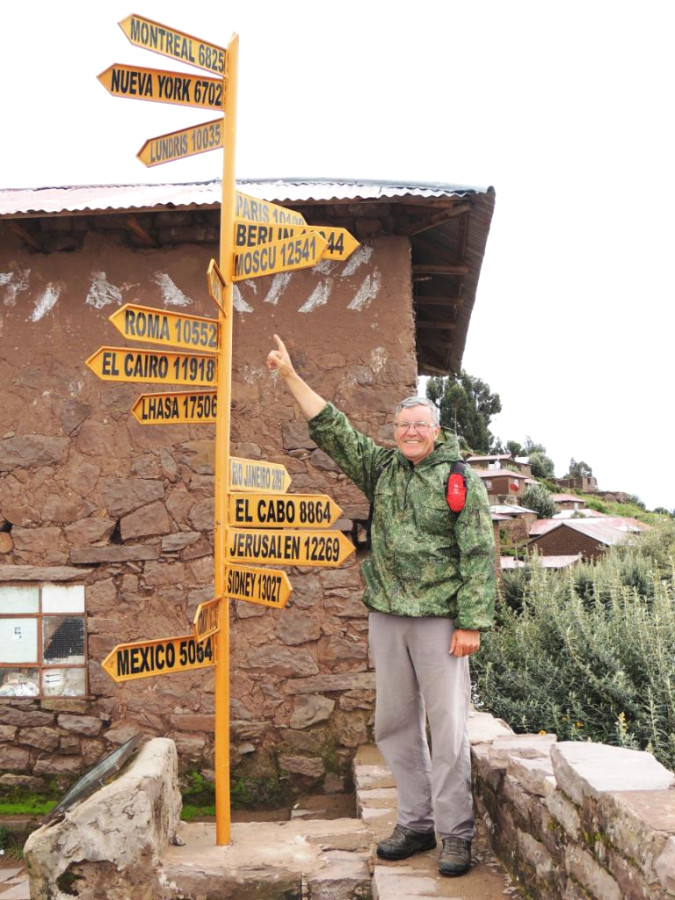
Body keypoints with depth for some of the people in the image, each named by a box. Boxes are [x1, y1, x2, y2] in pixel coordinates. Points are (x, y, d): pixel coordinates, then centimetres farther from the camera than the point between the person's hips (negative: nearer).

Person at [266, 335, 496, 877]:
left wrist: (471, 623, -13)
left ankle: (455, 833, 11)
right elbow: (331, 429, 11)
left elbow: (479, 556, -6)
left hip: (439, 619, -5)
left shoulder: (461, 481, -2)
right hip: (386, 616, 5)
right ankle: (416, 823, 24)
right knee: (395, 725, 11)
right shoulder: (380, 468, 11)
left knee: (448, 727, -1)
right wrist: (291, 377, 7)